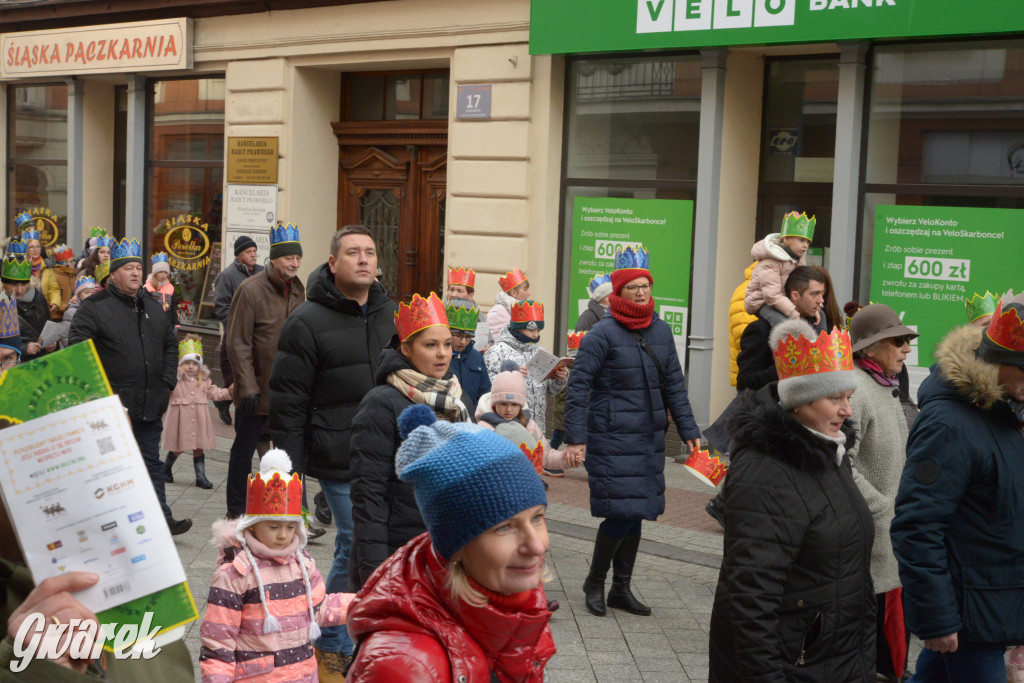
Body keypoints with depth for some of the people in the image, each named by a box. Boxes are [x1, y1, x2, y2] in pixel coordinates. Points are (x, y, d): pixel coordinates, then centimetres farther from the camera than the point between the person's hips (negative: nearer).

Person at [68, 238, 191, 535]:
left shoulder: (153, 308, 15)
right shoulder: (94, 307, -5)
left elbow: (170, 345, 24)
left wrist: (167, 382, 12)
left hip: (150, 406, 6)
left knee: (152, 463, 9)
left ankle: (161, 519, 13)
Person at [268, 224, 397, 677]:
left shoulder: (391, 314, 11)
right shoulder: (308, 322, -7)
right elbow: (287, 404, -7)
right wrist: (289, 470, -10)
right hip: (340, 464, -6)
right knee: (356, 547, -4)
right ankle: (333, 647, 16)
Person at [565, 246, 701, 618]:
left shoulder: (661, 331, 9)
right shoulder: (602, 334, -10)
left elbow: (674, 384, 15)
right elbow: (578, 387, -10)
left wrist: (688, 429, 11)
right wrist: (575, 438, -15)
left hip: (649, 440, 6)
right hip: (611, 439, -6)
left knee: (636, 515, 10)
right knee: (621, 513, -10)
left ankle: (621, 589, 23)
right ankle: (594, 582, 12)